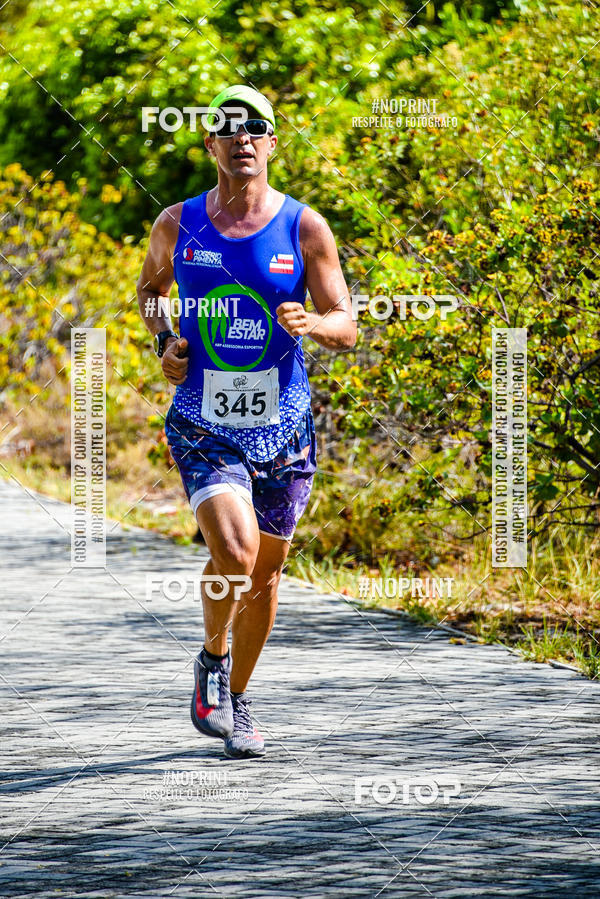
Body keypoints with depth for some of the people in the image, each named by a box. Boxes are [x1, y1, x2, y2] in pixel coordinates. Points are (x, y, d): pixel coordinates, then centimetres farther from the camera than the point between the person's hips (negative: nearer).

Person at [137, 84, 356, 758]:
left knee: (265, 571, 12)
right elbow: (150, 286, 22)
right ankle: (211, 659, 5)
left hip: (282, 427, 2)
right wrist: (163, 342, 3)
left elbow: (346, 329, -2)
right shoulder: (177, 224, 1)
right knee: (234, 555, -23)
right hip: (204, 425, -2)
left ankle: (237, 700, 33)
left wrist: (310, 322, -25)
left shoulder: (305, 228, -2)